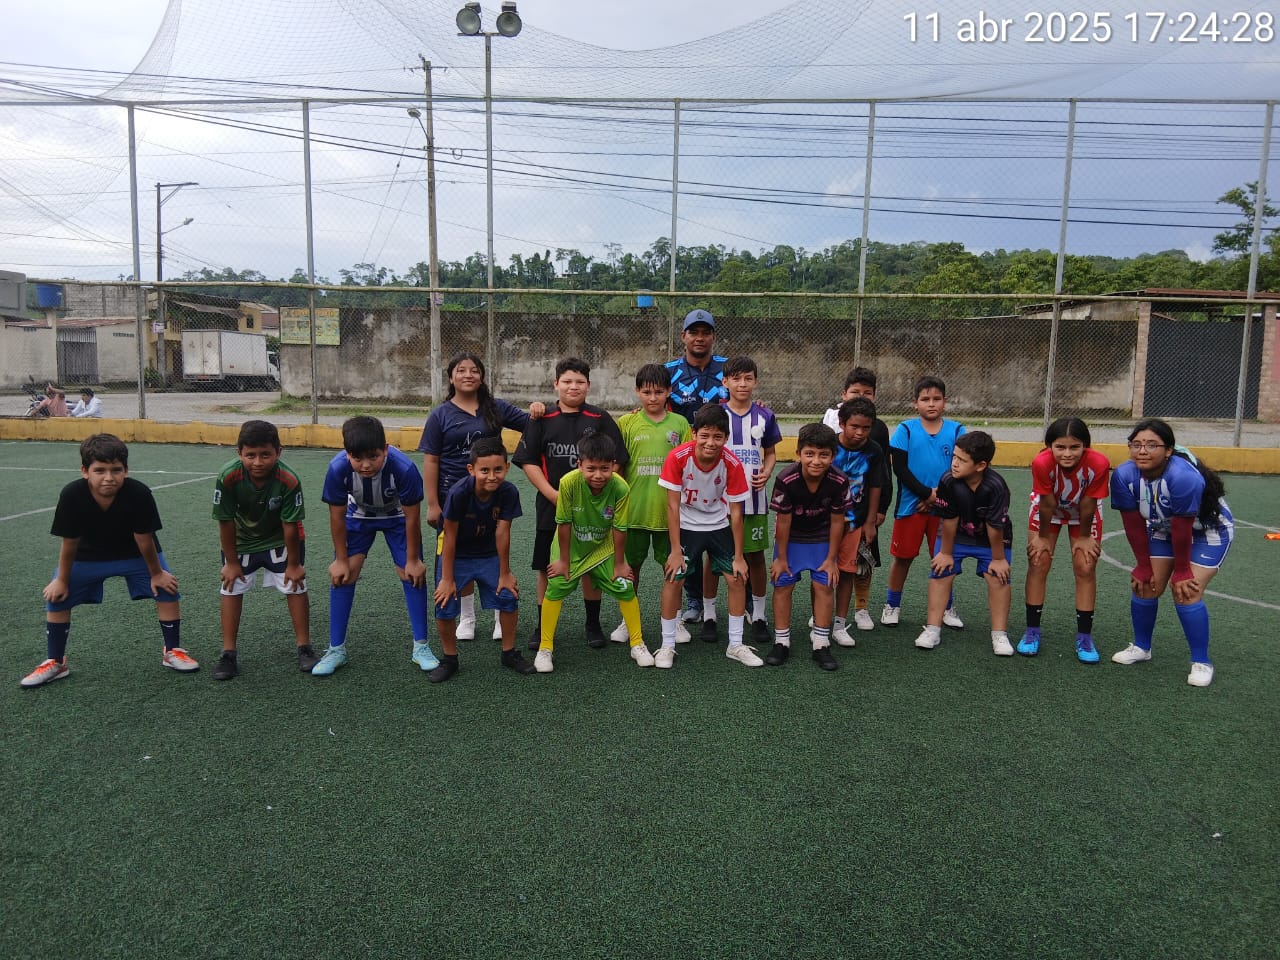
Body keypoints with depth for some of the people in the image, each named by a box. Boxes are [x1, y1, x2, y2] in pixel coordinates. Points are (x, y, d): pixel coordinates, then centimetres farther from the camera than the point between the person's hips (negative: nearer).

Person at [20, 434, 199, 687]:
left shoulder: (139, 493, -36)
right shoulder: (71, 495, -33)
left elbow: (143, 539, -22)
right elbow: (69, 543, -19)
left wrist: (156, 573, -10)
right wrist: (62, 580, -7)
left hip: (135, 553, -1)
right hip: (88, 554, 1)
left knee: (167, 590, -9)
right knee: (56, 597, -2)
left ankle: (173, 652, 10)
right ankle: (55, 662, 18)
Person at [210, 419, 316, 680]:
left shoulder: (289, 480, -34)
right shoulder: (228, 477, -32)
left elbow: (290, 525, -24)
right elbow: (225, 522, -20)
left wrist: (293, 563, -13)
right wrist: (231, 562, -11)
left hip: (280, 539, -1)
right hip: (241, 540, 1)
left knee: (295, 586, -1)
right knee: (231, 588, 2)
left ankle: (304, 649, 12)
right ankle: (228, 654, 14)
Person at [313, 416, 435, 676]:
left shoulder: (404, 468, -39)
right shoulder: (338, 468, -34)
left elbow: (412, 517, -24)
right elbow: (337, 516, -18)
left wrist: (413, 560, -16)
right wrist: (341, 560, -10)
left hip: (397, 516, -1)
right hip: (359, 516, 1)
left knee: (412, 573, -7)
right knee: (342, 574, -7)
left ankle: (421, 647, 7)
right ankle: (336, 650, 7)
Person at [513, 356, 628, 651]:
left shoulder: (600, 420, 2)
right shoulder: (542, 420, 3)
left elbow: (616, 462, 0)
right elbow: (528, 461, -1)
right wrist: (553, 494, -12)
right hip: (551, 507, 0)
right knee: (547, 568, 6)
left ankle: (593, 625, 23)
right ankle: (542, 627, 20)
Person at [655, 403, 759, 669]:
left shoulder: (732, 464, -21)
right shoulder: (678, 457, -25)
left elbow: (736, 512, -13)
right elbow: (673, 505, -18)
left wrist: (738, 557, -9)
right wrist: (676, 550, -18)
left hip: (719, 527, 2)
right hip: (685, 527, -2)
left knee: (737, 579, -1)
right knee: (672, 579, -9)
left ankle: (735, 645, 15)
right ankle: (667, 646, 7)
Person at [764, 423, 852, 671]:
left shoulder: (839, 482, -26)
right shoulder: (786, 480, -30)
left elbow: (837, 521, -12)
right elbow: (783, 521, -19)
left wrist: (831, 559, -6)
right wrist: (781, 558, -10)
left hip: (821, 538, 1)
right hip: (791, 537, -1)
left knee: (824, 584, -2)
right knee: (783, 584, -2)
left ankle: (821, 644, 9)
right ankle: (781, 642, 11)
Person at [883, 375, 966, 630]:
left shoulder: (956, 431, 1)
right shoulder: (905, 430, -3)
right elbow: (899, 468, -9)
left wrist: (940, 496, -13)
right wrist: (927, 493, -14)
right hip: (911, 505, -1)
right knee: (902, 556, 6)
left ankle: (947, 608, 26)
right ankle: (892, 606, 21)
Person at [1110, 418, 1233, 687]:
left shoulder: (1184, 477, -39)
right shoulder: (1124, 475, -24)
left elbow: (1182, 530, -29)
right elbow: (1134, 525, -14)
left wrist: (1181, 572, -19)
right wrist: (1144, 566, -7)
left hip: (1208, 532, -5)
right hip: (1162, 530, 5)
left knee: (1186, 592, -14)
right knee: (1145, 585, 0)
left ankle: (1201, 662, 2)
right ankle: (1141, 647, 22)